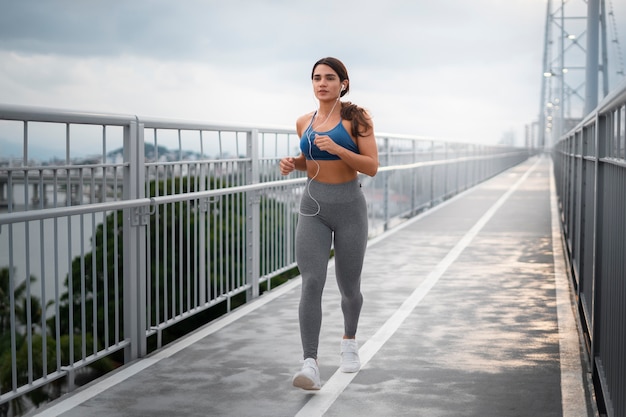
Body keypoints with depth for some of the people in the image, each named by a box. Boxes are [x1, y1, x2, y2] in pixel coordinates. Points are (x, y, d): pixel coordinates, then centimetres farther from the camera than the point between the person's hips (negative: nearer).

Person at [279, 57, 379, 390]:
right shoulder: (304, 122, 7)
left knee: (348, 286, 9)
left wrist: (337, 149, -24)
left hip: (349, 207, -2)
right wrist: (292, 162, 1)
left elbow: (372, 167, -11)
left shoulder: (356, 119, -5)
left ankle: (349, 341, 40)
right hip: (313, 208, 2)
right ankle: (310, 365, -18)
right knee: (311, 283, -15)